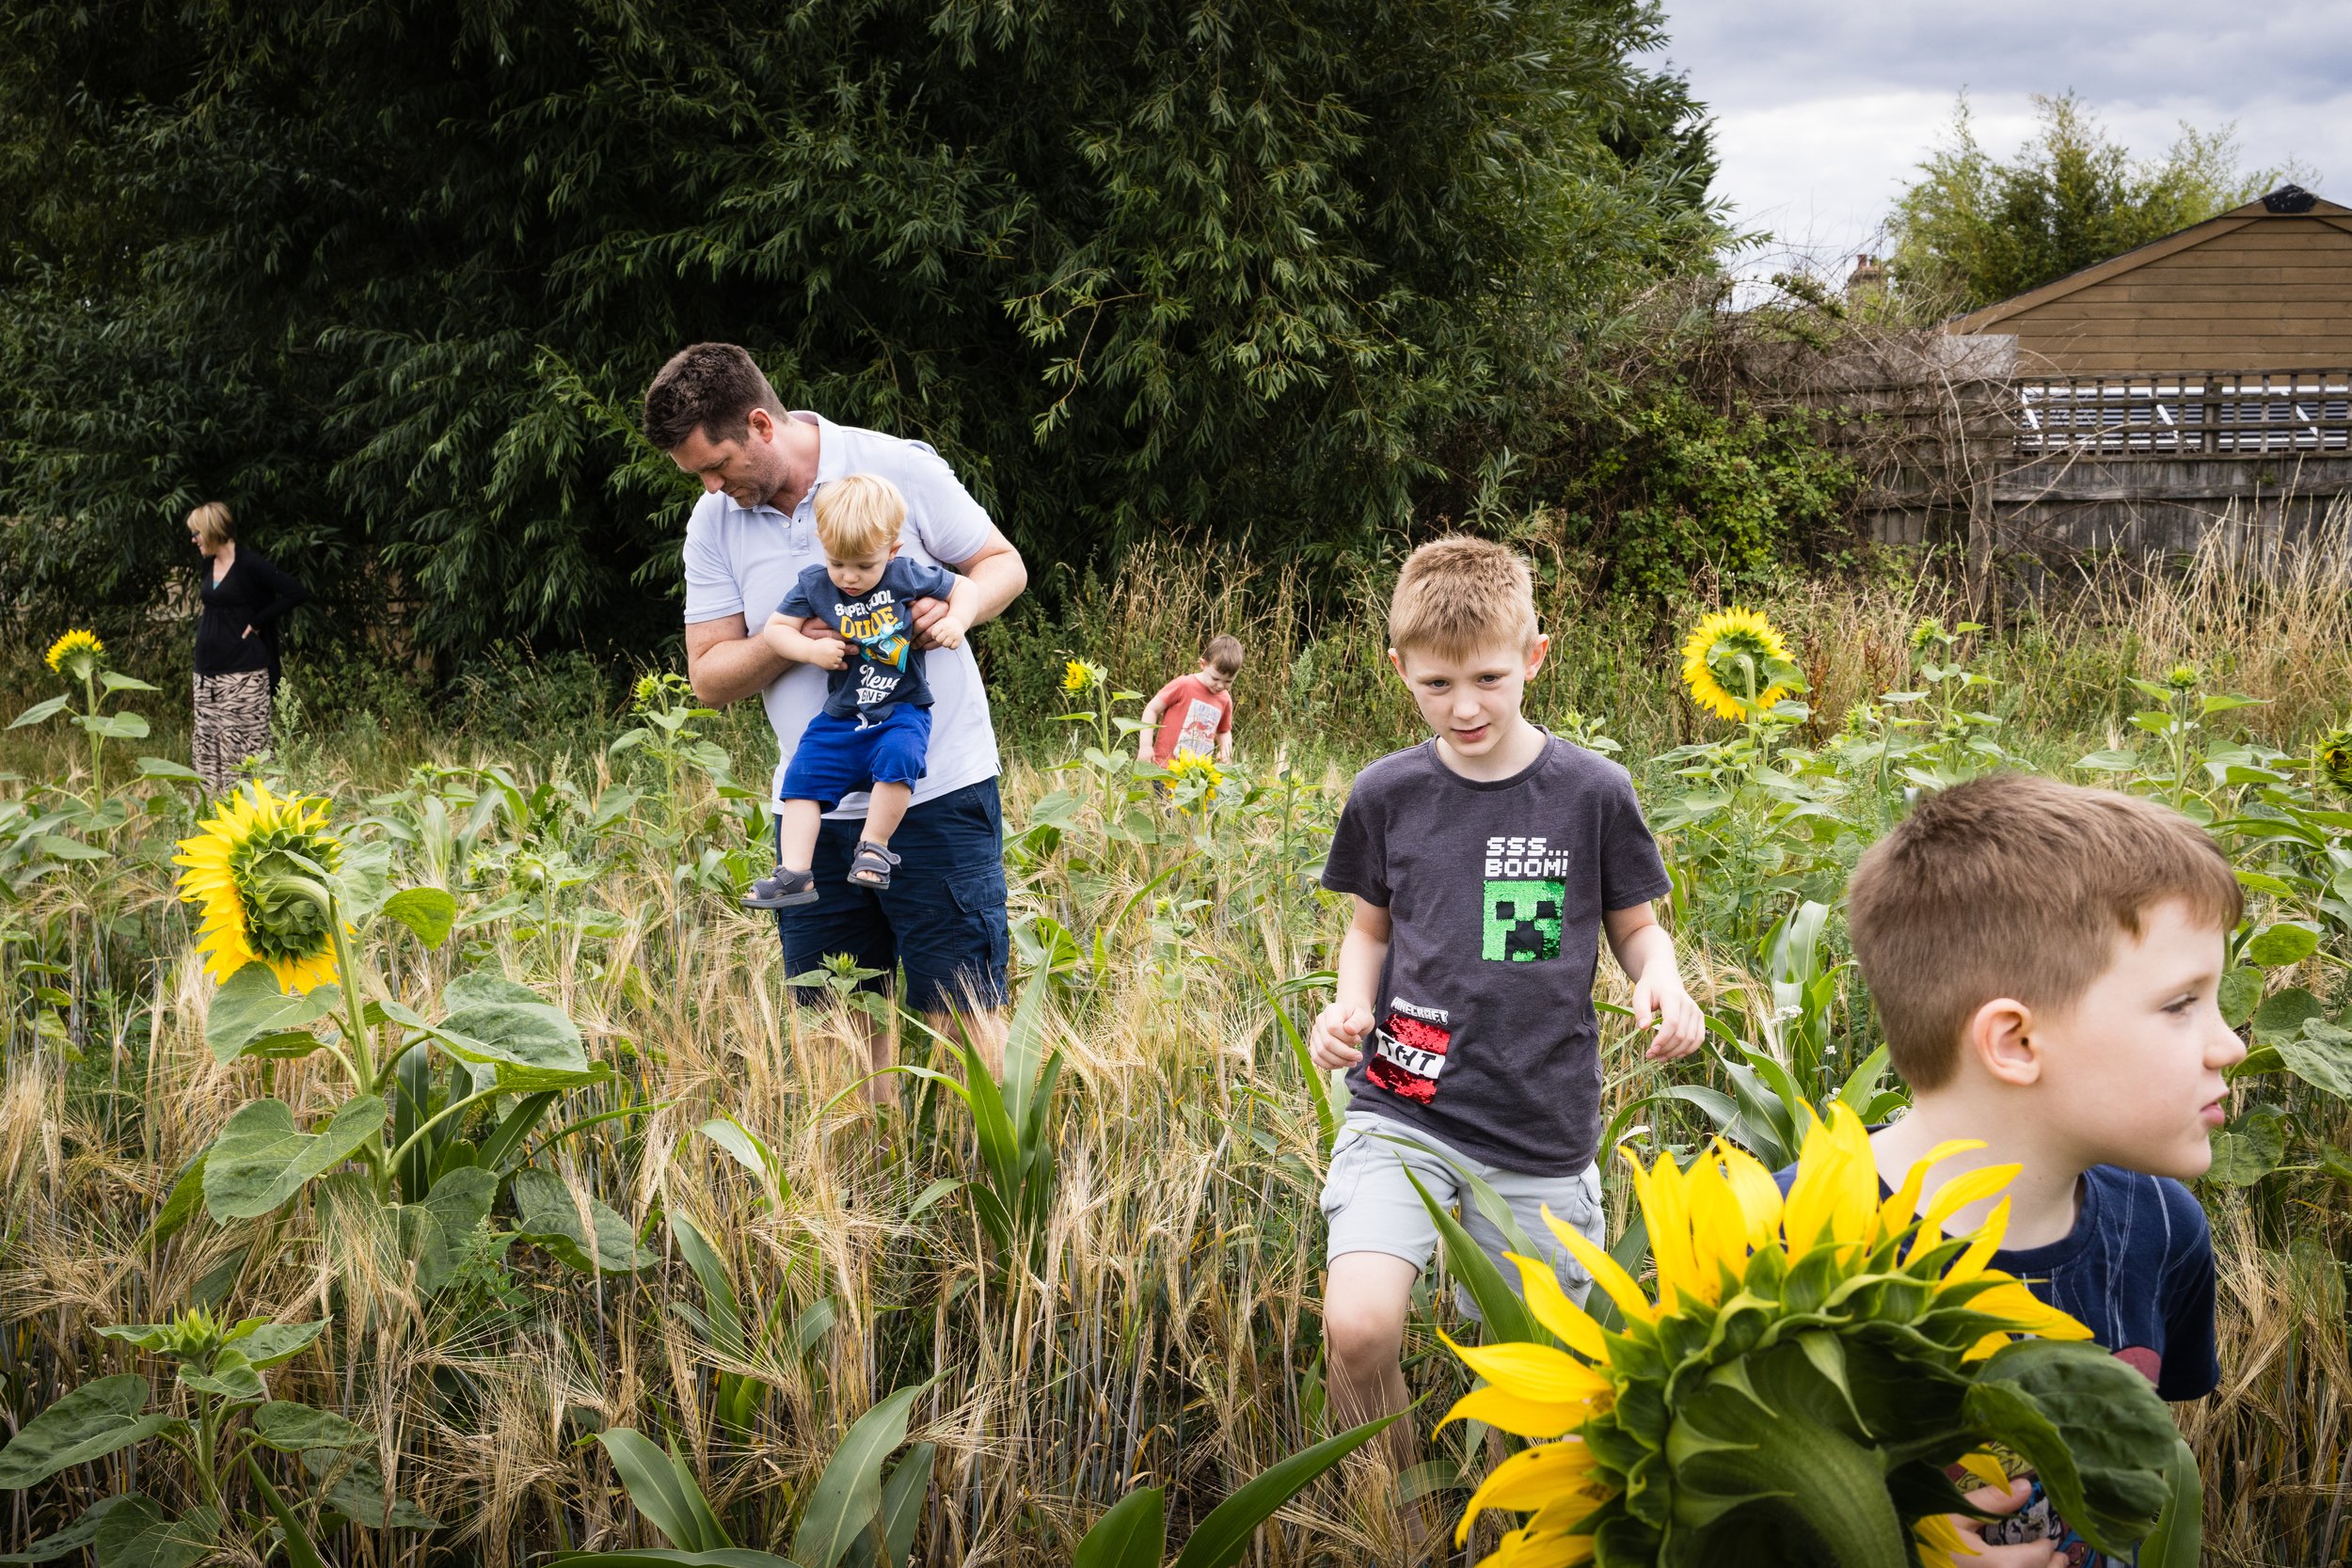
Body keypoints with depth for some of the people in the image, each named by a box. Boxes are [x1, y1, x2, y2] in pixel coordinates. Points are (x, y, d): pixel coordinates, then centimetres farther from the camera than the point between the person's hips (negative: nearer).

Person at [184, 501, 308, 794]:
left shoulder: (249, 563, -10)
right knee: (207, 748, 8)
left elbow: (297, 593, -15)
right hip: (208, 671, 8)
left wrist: (256, 622, -12)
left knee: (243, 748, -7)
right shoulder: (209, 564, 12)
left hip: (243, 672, -8)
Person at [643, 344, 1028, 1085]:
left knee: (962, 1011, -2)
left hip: (938, 793, -4)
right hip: (815, 808, 4)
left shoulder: (901, 469, -5)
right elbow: (708, 677, 5)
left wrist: (958, 606, -17)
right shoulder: (714, 523, 5)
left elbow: (1003, 564, 5)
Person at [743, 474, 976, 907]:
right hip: (840, 718, 3)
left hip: (902, 711, -3)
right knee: (802, 778, -10)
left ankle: (874, 848, -15)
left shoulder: (908, 576, -4)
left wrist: (955, 621, -13)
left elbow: (963, 588, 8)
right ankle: (794, 874, -7)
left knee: (898, 758, -32)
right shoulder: (814, 585, 1)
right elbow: (774, 627, 5)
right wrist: (810, 649, -13)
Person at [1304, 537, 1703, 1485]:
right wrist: (1349, 1005, -4)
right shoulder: (1387, 794, 1)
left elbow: (1634, 925, 9)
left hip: (1542, 1127, 0)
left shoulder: (1593, 792, -2)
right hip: (1404, 1107, 0)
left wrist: (1661, 980, -12)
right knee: (1358, 1328, -20)